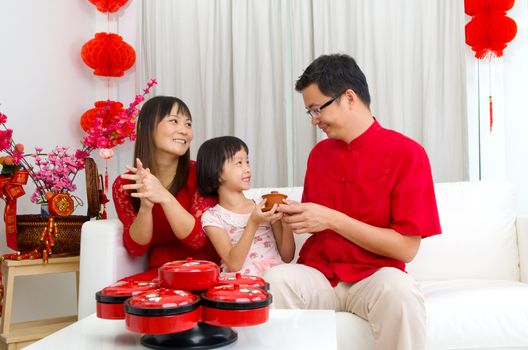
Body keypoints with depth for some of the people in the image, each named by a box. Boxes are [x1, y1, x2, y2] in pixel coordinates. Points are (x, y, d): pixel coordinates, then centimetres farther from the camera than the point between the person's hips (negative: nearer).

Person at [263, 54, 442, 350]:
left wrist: (332, 219, -16)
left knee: (399, 292, -35)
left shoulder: (406, 153, -6)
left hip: (373, 276, -3)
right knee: (274, 280, -28)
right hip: (317, 274, 3)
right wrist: (294, 215, -4)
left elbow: (406, 248, -11)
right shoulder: (319, 153, 10)